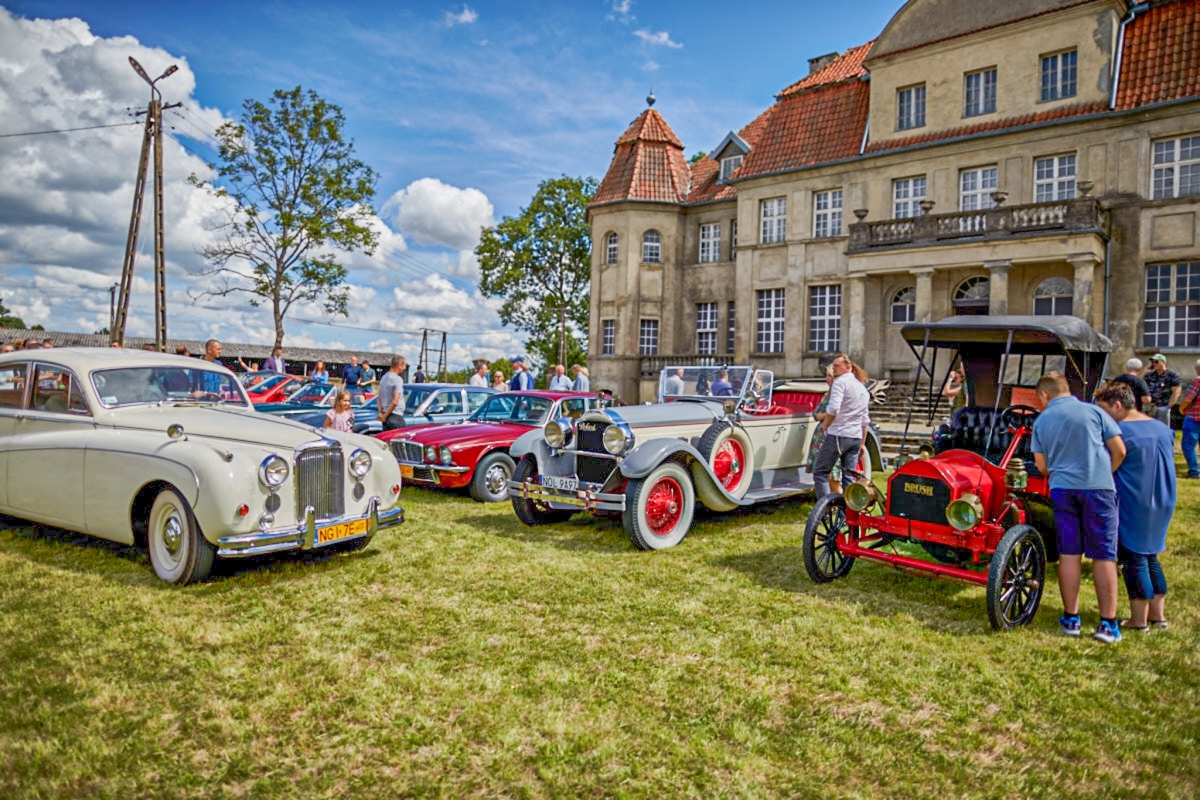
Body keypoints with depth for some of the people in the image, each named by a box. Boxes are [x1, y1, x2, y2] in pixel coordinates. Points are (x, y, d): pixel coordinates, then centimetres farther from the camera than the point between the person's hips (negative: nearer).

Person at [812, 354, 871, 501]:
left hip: (838, 435, -8)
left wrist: (824, 425, -5)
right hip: (856, 438, 8)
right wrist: (862, 443, 28)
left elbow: (833, 409, -21)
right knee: (850, 476, 11)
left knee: (820, 472, -3)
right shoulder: (863, 388, 20)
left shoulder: (840, 382, -7)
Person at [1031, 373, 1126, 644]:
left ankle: (1071, 619, 16)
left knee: (1069, 555, 10)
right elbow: (1120, 451, 2)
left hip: (1062, 489, 2)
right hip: (1099, 489, -1)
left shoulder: (1041, 421, 5)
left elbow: (1042, 466, 7)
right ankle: (1108, 624, 7)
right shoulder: (1093, 411, 1)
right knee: (1104, 557, 5)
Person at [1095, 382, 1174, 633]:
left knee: (1133, 559, 2)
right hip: (1162, 504, 8)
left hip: (1132, 506, -8)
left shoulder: (1118, 431, -16)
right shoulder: (1163, 429, 9)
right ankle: (1158, 614, 24)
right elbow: (1167, 464, 18)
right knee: (1150, 556, 19)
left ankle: (1139, 620, 8)